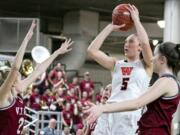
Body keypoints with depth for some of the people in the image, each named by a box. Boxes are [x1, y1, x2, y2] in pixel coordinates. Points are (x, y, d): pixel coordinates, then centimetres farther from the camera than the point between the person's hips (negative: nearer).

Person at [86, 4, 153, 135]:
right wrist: (110, 27, 11)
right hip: (109, 115, 4)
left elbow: (145, 42, -11)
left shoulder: (146, 65, 8)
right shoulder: (116, 64, 18)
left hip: (131, 116, -4)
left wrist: (136, 19, 2)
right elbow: (92, 50, 9)